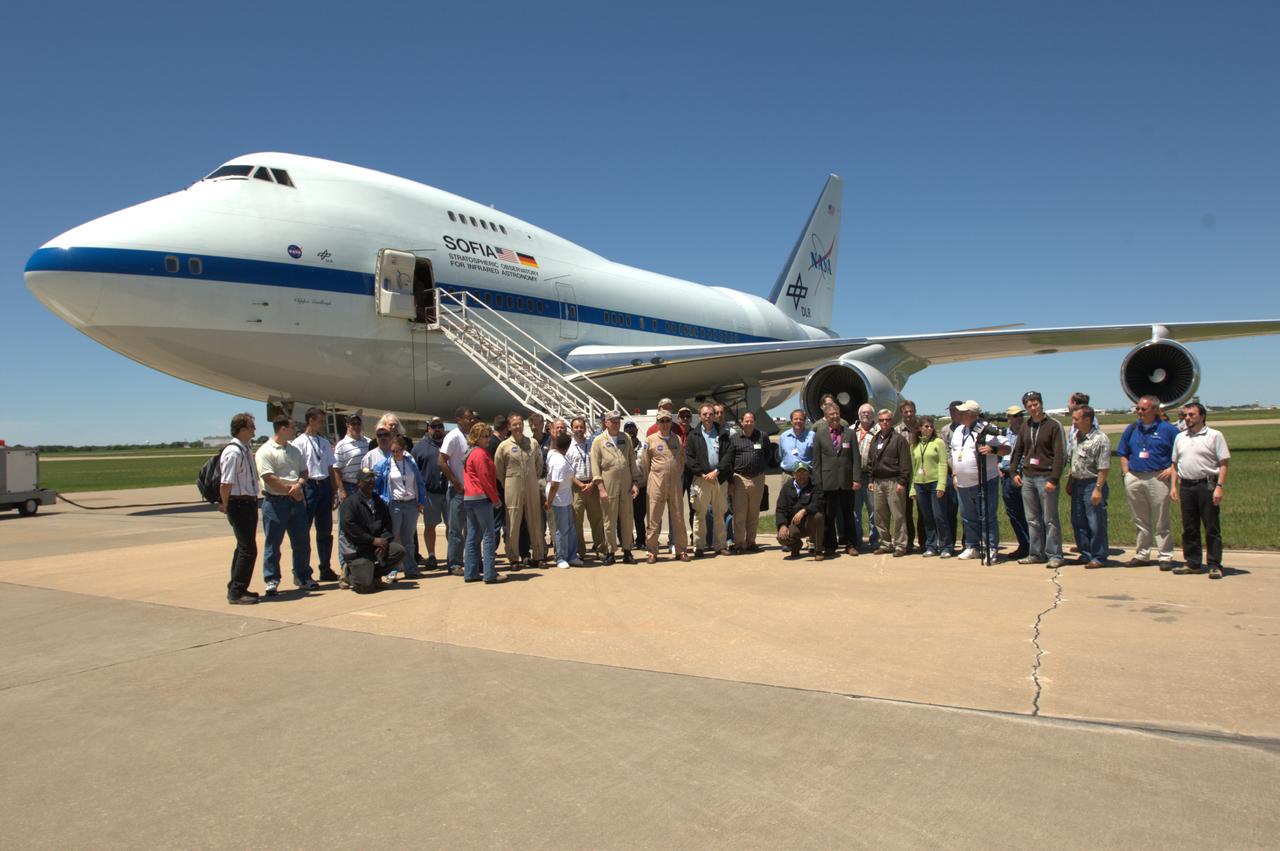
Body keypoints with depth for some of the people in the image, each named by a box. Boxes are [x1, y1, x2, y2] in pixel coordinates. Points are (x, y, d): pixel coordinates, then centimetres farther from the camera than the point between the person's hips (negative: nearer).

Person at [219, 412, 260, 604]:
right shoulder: (233, 452, -19)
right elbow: (225, 484, -20)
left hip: (249, 503, 10)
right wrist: (226, 506, -8)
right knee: (248, 549, -7)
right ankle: (236, 593, 2)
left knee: (244, 546, 18)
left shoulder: (247, 449, 10)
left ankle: (236, 588, 31)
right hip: (239, 504, -9)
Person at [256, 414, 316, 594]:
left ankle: (303, 577, 23)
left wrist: (299, 484, -6)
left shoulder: (294, 450, 14)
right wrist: (290, 490, -12)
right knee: (273, 544, 2)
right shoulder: (265, 451, -9)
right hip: (275, 502, -7)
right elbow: (269, 478, -16)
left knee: (302, 542, 11)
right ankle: (271, 580, 11)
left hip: (296, 500, 7)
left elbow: (303, 471, 16)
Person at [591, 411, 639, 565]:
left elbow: (632, 462, 12)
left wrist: (634, 482, 5)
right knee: (610, 521, 2)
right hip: (608, 487, -3)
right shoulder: (598, 441, 1)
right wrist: (601, 488, -9)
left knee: (627, 520, 5)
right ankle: (609, 552, 12)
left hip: (626, 487, 3)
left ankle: (627, 552, 14)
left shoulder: (626, 439, 11)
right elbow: (595, 466, -3)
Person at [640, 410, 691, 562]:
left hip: (675, 484, 3)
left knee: (678, 518, 6)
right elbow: (645, 464, 5)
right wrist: (649, 482, 7)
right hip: (656, 484, -2)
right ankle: (652, 551, 7)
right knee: (654, 518, 0)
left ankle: (680, 550, 15)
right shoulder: (650, 439, 1)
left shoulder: (678, 439, 9)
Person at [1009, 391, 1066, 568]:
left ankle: (1054, 555, 4)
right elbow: (1017, 450, 19)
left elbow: (1060, 454, -11)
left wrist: (1053, 479, -16)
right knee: (1032, 520, 10)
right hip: (1027, 477, 6)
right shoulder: (1025, 426, 12)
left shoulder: (1054, 425, -6)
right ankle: (1036, 554, 17)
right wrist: (1014, 472, 8)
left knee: (1050, 519, -2)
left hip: (1046, 478, -6)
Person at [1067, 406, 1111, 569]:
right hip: (1077, 483, 8)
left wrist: (1098, 489, -21)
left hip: (1092, 484, -8)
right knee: (1078, 521, 13)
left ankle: (1098, 557, 8)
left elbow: (1104, 468, -17)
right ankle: (1086, 554, 24)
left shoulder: (1100, 439, -15)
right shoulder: (1076, 436, 9)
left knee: (1096, 523, -1)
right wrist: (1070, 482, 17)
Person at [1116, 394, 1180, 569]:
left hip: (1158, 478, -4)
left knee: (1161, 523, 0)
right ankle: (1142, 555, 19)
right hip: (1134, 479, 4)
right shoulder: (1131, 429, 12)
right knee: (1140, 522, 12)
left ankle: (1165, 557, 7)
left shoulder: (1168, 429, -1)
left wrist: (1171, 469, -11)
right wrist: (1126, 473, 6)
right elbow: (1123, 454, 18)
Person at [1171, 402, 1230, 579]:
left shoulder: (1214, 435, 0)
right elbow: (1175, 464, 18)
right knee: (1189, 528, 9)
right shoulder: (1180, 437, 15)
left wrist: (1219, 487, -14)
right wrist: (1174, 486, 9)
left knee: (1212, 528, -2)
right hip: (1186, 486, 5)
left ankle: (1215, 565, 2)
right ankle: (1193, 563, 17)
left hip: (1207, 485, -5)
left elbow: (1224, 463, -5)